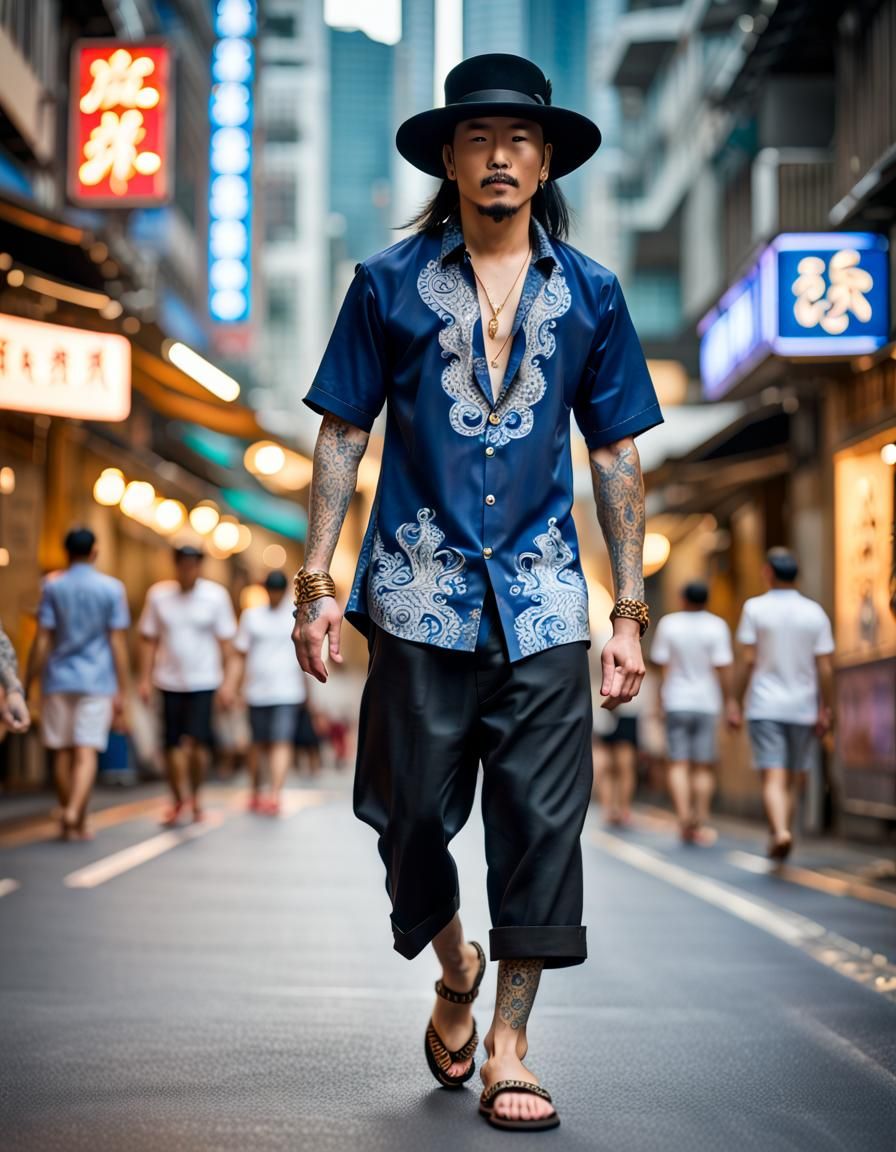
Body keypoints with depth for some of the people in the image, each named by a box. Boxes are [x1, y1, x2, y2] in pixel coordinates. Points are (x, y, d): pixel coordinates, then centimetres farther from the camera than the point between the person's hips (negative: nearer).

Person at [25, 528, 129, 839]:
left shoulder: (52, 587, 0)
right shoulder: (112, 588, 0)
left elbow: (42, 641, -4)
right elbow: (118, 642, -2)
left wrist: (26, 684, 1)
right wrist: (122, 693, 1)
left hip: (58, 681, 1)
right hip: (97, 681, -1)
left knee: (62, 752, 11)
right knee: (87, 752, -5)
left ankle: (67, 817, 20)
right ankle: (76, 815, -21)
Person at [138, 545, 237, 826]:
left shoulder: (216, 595, -2)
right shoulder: (158, 594, 2)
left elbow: (225, 642, 1)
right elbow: (148, 639, 6)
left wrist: (226, 682, -3)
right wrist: (145, 678, 1)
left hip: (203, 682, -2)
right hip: (169, 682, 2)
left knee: (196, 741, -12)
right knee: (172, 744, 3)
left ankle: (195, 795, 10)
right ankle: (177, 800, 19)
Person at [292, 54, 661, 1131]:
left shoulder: (589, 292, 9)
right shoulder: (390, 284, 5)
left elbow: (616, 454, 11)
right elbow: (342, 435, 6)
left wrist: (630, 610, 6)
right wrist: (316, 582, -2)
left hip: (541, 597, 1)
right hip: (421, 594, -1)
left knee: (541, 820, -3)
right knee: (414, 811, 4)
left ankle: (507, 1046, 9)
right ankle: (454, 967, 34)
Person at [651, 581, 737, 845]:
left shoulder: (667, 624, -1)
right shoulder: (716, 626, -5)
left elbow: (660, 663, 1)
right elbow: (724, 666, -11)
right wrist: (730, 700, -4)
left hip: (676, 701, 1)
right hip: (707, 702, 0)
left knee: (679, 764, 1)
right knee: (704, 766, 6)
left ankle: (684, 819, -12)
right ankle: (701, 824, 7)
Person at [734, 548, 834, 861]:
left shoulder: (755, 608, -4)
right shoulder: (815, 613, 0)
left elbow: (748, 660, -7)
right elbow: (825, 668, -3)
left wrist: (736, 702, -1)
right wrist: (826, 710, 2)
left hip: (765, 707, -2)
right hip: (803, 709, 2)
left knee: (773, 778, -7)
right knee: (795, 779, 14)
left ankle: (780, 831, -28)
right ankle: (781, 837, 16)